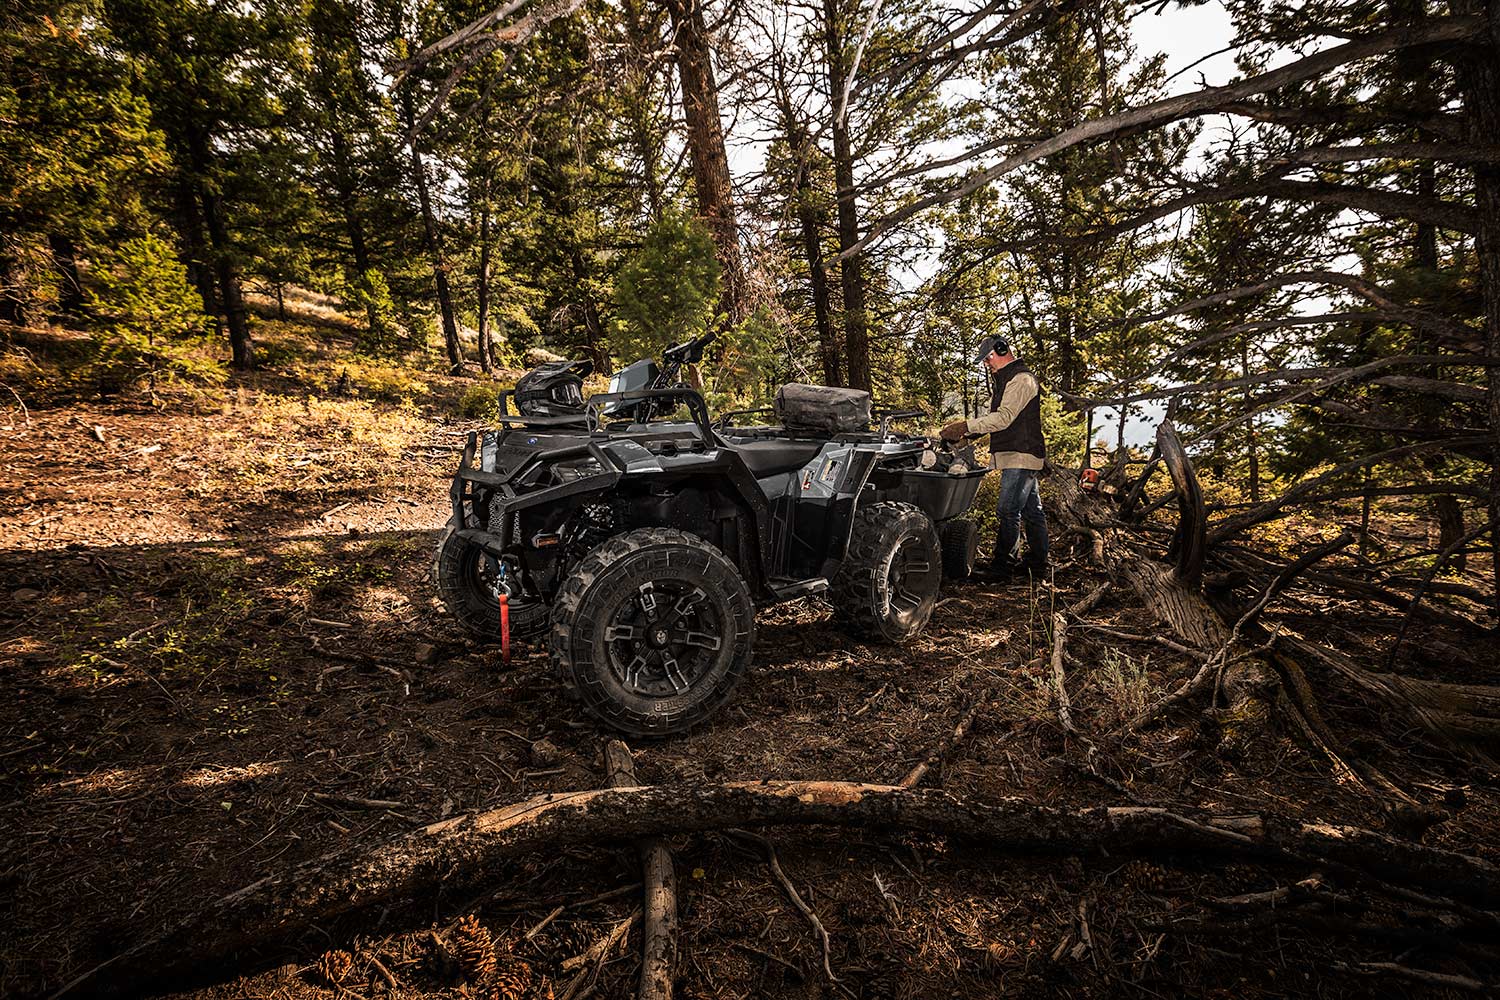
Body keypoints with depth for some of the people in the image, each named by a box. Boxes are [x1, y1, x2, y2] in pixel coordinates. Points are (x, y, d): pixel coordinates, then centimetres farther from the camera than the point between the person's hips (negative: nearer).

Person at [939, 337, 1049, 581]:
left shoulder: (1021, 379, -13)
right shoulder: (1003, 379, 21)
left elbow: (1003, 418, -22)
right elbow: (994, 416, 21)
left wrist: (966, 426, -23)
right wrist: (965, 432, 7)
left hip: (1021, 455, -10)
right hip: (1017, 456, 10)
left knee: (1009, 512, -11)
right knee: (1031, 511, 13)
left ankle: (1002, 567, -8)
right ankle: (1036, 562, 20)